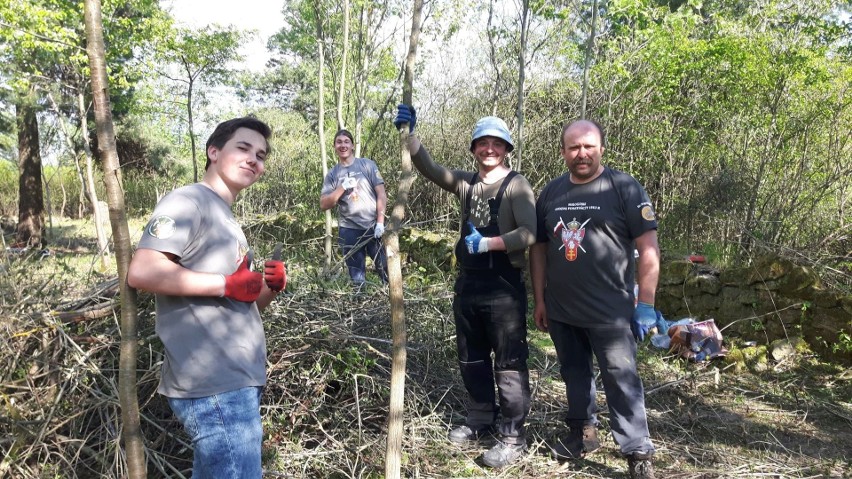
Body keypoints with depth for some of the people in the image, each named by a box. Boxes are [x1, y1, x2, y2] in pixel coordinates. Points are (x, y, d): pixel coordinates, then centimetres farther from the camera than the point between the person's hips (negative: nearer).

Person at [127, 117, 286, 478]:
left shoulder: (226, 219, 21)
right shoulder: (187, 202, -8)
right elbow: (140, 272, -24)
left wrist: (271, 286, 1)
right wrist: (226, 284, -19)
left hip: (236, 382, 10)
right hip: (215, 387, -10)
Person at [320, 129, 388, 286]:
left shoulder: (367, 164, 3)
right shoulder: (332, 174, 9)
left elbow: (381, 194, -1)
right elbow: (323, 205, 2)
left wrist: (380, 222, -10)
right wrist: (342, 187, -11)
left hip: (373, 227, -2)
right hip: (348, 230, 2)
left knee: (387, 270, -1)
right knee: (357, 278, 6)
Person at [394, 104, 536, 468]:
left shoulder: (516, 185, -8)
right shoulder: (465, 183, 9)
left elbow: (530, 233, -19)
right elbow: (428, 168, -1)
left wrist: (487, 243, -21)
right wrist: (409, 134, -14)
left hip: (504, 288, -6)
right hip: (467, 285, 7)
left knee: (509, 364, 2)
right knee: (471, 359, 18)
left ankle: (513, 437, 13)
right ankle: (480, 420, 35)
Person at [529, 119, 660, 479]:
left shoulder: (624, 188, -6)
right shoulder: (551, 193, 7)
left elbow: (648, 249, -7)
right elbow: (538, 248, 12)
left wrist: (646, 304, -10)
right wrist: (539, 300, 9)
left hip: (609, 311, -4)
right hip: (560, 311, 5)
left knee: (621, 382, 2)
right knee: (574, 374, 17)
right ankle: (583, 432, 35)